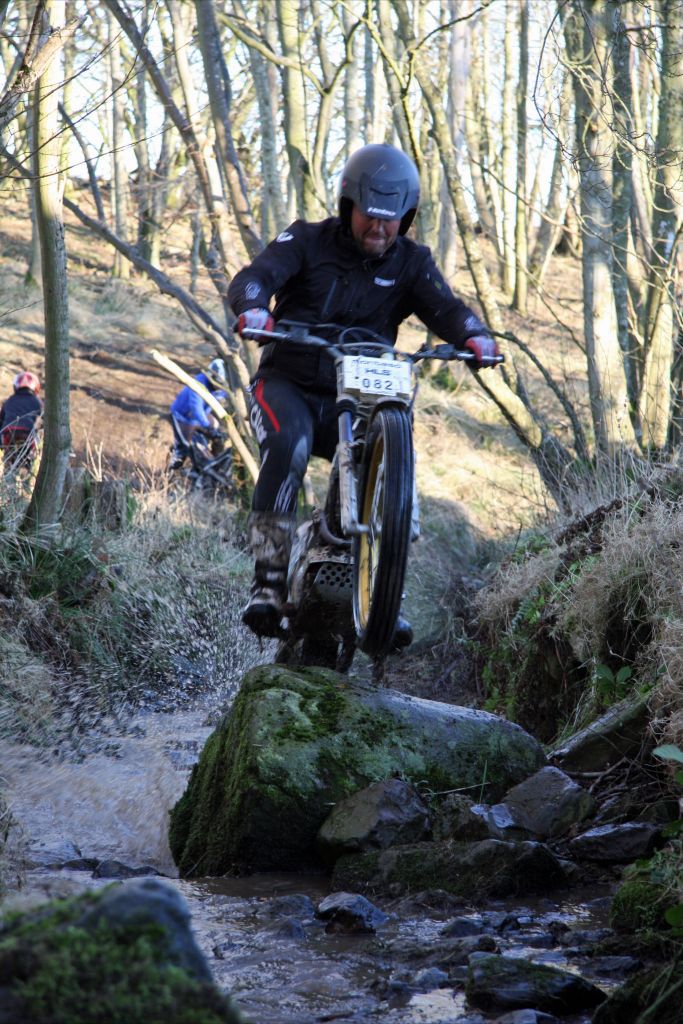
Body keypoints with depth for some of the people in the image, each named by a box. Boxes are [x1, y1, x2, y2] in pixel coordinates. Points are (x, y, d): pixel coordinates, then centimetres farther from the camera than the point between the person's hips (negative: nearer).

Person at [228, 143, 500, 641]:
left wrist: (474, 335, -37)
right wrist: (253, 308, -43)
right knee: (288, 450, -33)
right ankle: (269, 580, -30)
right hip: (288, 385, -2)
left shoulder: (411, 263, 4)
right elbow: (255, 276, -18)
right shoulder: (307, 241, -2)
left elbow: (443, 306, -13)